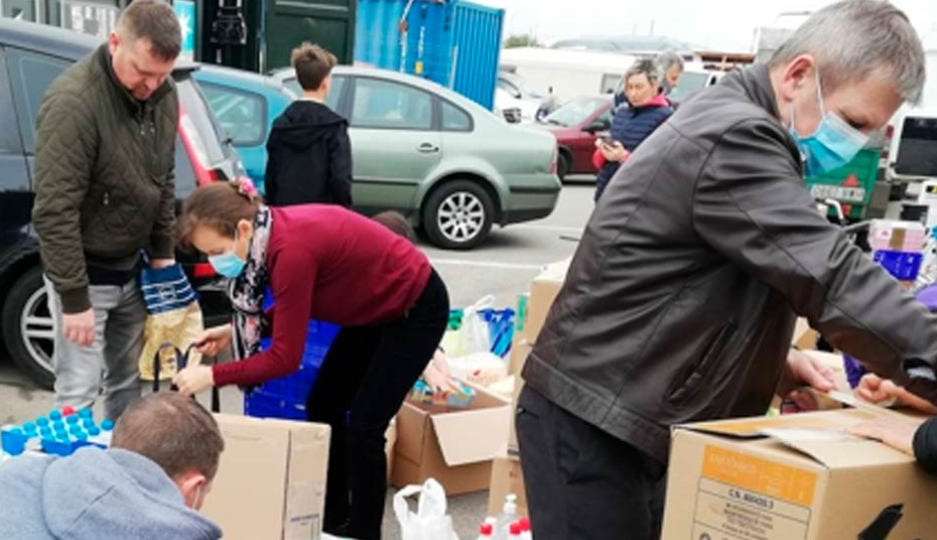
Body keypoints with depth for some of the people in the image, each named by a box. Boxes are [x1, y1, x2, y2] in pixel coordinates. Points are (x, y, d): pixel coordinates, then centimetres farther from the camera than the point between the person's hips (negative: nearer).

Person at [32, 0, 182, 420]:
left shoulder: (163, 94, -2)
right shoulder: (73, 102, -25)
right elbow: (54, 211, -24)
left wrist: (162, 252, 10)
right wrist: (74, 299, -22)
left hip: (132, 268, 7)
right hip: (86, 272, -7)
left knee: (128, 381, 17)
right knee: (79, 391, -2)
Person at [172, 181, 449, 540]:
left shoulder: (291, 249, -35)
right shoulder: (273, 235, -8)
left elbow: (285, 358, -29)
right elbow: (293, 309, 8)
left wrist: (212, 375, -23)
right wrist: (236, 330, -1)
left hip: (415, 309, -9)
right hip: (374, 307, 9)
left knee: (363, 426, -7)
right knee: (322, 408, 11)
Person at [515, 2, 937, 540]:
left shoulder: (734, 128, 14)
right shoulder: (734, 138, -20)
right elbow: (831, 275, -26)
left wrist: (772, 358, 10)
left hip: (625, 414, 10)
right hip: (591, 422, -10)